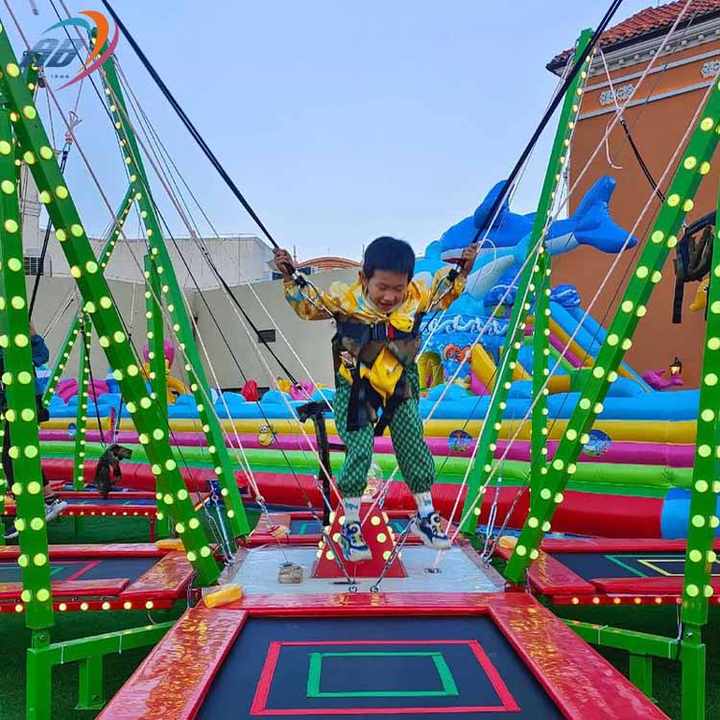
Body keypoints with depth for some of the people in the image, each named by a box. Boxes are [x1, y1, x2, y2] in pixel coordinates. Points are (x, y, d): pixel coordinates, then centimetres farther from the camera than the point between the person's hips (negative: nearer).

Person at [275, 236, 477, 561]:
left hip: (400, 383, 3)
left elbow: (442, 293, 11)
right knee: (359, 453, -11)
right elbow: (308, 305, -2)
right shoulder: (343, 298, -20)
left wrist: (460, 272, -2)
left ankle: (425, 515, 24)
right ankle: (350, 526, 9)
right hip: (356, 387, -3)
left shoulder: (418, 297, -13)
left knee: (414, 447, 5)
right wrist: (291, 278, -14)